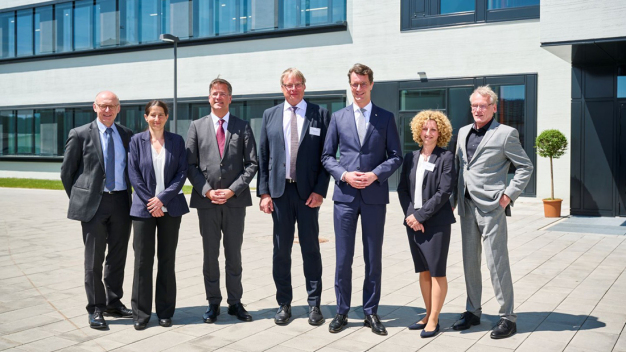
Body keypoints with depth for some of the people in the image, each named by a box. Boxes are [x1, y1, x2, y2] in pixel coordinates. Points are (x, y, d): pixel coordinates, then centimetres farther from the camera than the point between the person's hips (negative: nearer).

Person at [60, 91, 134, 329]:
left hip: (121, 201, 4)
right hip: (94, 203, -4)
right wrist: (79, 200, 5)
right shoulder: (80, 135, -2)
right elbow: (67, 171, 3)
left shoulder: (126, 135, 9)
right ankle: (95, 309, 13)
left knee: (118, 256, 11)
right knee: (94, 260, 1)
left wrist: (129, 196, 12)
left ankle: (114, 303, 25)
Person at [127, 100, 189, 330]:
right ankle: (141, 313, 10)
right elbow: (133, 174, -1)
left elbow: (182, 172, 0)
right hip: (144, 208, -1)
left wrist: (163, 198, -10)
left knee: (167, 260, 6)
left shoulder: (177, 141, 6)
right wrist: (150, 202, -9)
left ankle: (165, 312, 16)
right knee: (143, 260, 0)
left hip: (170, 207, 1)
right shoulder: (137, 140, 3)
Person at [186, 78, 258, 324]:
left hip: (235, 199, 0)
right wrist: (207, 191, -9)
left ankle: (235, 302, 19)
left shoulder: (242, 127, 5)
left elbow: (252, 164, 0)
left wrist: (232, 190, -10)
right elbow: (190, 165, 3)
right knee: (210, 255, 7)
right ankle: (213, 303, 18)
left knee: (234, 254, 8)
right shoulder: (197, 126, 6)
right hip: (206, 200, 0)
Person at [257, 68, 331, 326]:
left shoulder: (320, 115, 3)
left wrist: (320, 190, -9)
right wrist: (264, 192, -1)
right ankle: (284, 304, 20)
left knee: (311, 248, 5)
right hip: (279, 190, 2)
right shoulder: (270, 115, 9)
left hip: (308, 192, -2)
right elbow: (263, 157, 6)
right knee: (281, 249, 8)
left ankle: (314, 304, 16)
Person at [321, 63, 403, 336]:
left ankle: (371, 312, 19)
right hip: (345, 195, 0)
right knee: (343, 257, 4)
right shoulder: (338, 117, 8)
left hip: (374, 196, 0)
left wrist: (375, 175, -12)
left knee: (374, 257, 7)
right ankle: (342, 312, 16)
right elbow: (327, 156, 7)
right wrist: (344, 175, -10)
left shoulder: (386, 118, 5)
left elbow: (396, 156, 4)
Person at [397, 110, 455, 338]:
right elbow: (402, 189, 8)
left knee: (437, 272, 0)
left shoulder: (446, 158, -4)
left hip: (436, 222, -5)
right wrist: (410, 215, -6)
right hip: (413, 221, 5)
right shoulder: (410, 158, 10)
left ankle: (434, 320, 9)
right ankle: (428, 315, 23)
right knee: (423, 271, 12)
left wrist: (420, 215, -14)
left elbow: (444, 192, -11)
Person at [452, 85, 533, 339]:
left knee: (497, 263, -3)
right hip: (467, 206, 6)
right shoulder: (463, 132, 14)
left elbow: (526, 167, -3)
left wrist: (508, 195, -10)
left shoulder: (505, 134, -4)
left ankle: (507, 318, 8)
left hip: (491, 207, -6)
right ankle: (473, 312, 25)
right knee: (469, 261, 12)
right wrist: (454, 198, 10)